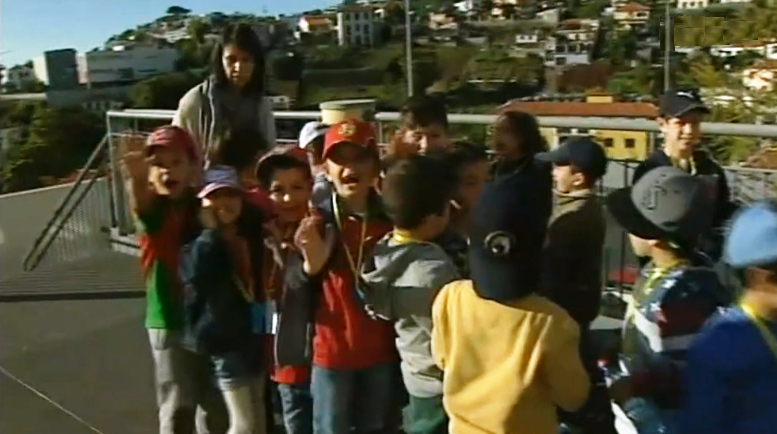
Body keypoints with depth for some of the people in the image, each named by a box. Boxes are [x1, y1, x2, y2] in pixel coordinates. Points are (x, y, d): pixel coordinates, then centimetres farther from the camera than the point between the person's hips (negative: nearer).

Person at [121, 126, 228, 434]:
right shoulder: (154, 207, -11)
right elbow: (139, 204, -38)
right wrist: (136, 176, -57)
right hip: (170, 321, -3)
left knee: (216, 405, 17)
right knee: (177, 409, -1)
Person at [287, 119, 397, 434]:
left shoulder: (391, 220, -5)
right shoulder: (315, 224, -10)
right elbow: (292, 296, -9)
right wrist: (310, 266, -28)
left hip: (381, 353, 2)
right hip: (331, 352, -2)